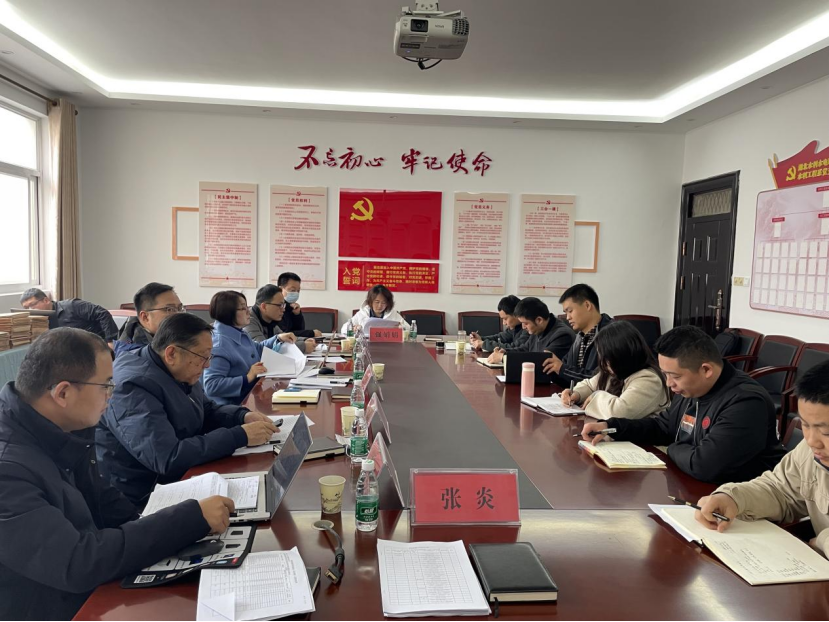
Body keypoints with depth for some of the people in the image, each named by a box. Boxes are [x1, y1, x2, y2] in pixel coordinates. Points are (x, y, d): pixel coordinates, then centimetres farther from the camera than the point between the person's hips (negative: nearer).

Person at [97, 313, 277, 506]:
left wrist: (243, 416, -4)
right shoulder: (134, 388, -26)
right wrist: (240, 436, -29)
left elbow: (207, 411, 17)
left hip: (177, 480, 8)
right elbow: (169, 458, -33)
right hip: (143, 499, -8)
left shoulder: (179, 373, 2)